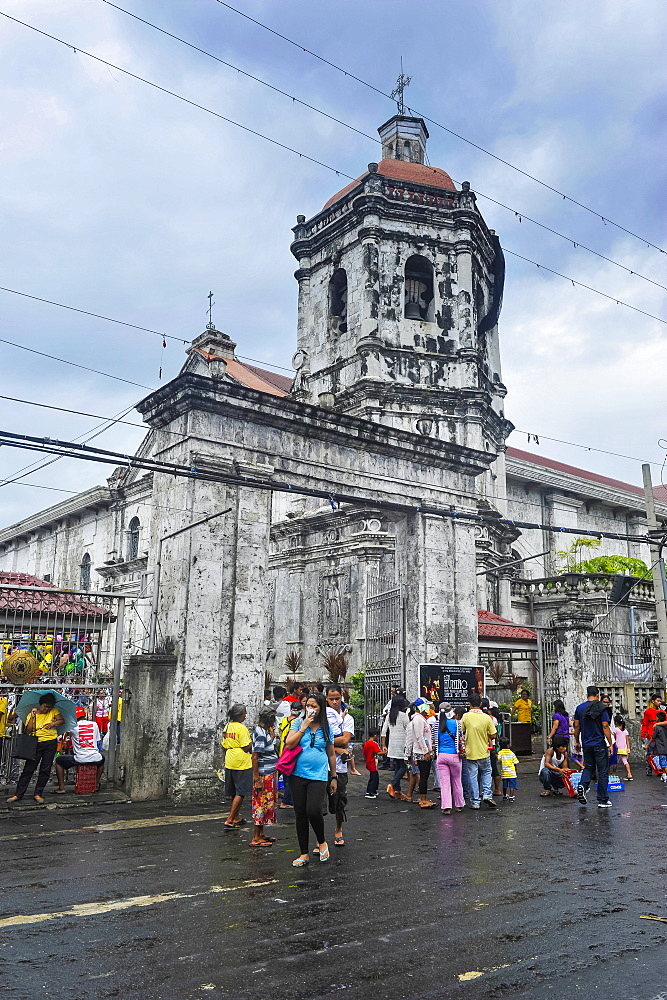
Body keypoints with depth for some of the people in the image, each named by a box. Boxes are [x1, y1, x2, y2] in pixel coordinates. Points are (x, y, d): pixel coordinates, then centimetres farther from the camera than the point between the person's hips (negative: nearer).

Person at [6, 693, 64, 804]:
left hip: (51, 743, 1)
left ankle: (38, 794, 13)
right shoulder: (31, 715, 4)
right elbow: (28, 730, -7)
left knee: (45, 770, 3)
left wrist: (53, 724, -15)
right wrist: (33, 716, -13)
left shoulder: (53, 711, 8)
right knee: (28, 769, -2)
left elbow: (62, 720, 1)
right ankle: (18, 794, 5)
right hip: (36, 744, -1)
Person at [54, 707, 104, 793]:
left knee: (59, 760, 19)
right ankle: (96, 785, 39)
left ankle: (61, 787, 15)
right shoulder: (94, 724, 7)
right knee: (102, 758, 39)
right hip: (95, 759, 3)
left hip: (80, 759, -3)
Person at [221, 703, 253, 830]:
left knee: (234, 793, 18)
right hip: (242, 764, -8)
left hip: (229, 763, 8)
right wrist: (252, 741, -1)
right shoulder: (241, 728, -16)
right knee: (241, 793, -2)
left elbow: (224, 747, 14)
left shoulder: (227, 727, 8)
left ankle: (236, 818, 28)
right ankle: (229, 820, -4)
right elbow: (246, 748, -18)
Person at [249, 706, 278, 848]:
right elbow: (255, 757, -21)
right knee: (261, 805, -3)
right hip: (264, 775, -10)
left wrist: (272, 735, 10)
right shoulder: (260, 733, -19)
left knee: (266, 804, 16)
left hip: (270, 774, 10)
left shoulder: (265, 730, 10)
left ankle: (261, 835, 25)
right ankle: (255, 839, 4)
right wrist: (256, 779, -22)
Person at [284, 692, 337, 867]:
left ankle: (321, 842, 14)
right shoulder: (298, 722, 2)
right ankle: (304, 854, 20)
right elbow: (289, 744, -10)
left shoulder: (326, 727, 4)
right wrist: (304, 726, -13)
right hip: (298, 775, 1)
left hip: (318, 776, -1)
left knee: (314, 811, -15)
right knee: (300, 814, 6)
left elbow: (331, 754, 12)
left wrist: (333, 777, 12)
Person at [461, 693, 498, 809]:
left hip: (470, 753, -1)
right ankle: (487, 794, 7)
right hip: (484, 752, 1)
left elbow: (461, 732, -4)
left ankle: (475, 802, 10)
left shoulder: (465, 717, -11)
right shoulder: (487, 718, -7)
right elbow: (493, 735, -3)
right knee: (486, 772, 22)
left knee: (472, 777, 6)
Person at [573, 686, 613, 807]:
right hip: (599, 744, -4)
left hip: (586, 744, 4)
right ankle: (602, 801, 8)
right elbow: (605, 727, -13)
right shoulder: (601, 709, -9)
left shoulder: (579, 708, 3)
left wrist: (577, 742, 15)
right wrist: (610, 744, -8)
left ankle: (583, 785, -8)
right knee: (603, 771, 6)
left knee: (588, 767, 19)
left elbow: (577, 726, 5)